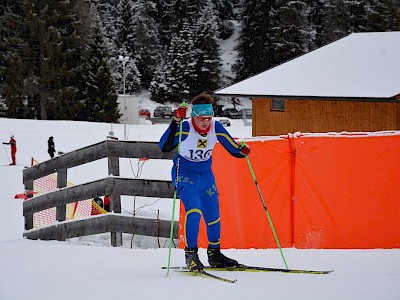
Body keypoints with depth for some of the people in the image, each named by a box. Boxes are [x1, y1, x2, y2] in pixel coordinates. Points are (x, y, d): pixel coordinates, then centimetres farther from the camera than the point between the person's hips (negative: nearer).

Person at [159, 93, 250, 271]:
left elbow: (233, 150, -6)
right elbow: (164, 147, -39)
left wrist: (242, 151, -29)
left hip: (206, 175, 5)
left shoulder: (216, 128, -13)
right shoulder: (185, 128, -25)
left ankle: (214, 254, 30)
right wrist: (176, 122, -48)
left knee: (213, 216, 9)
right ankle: (191, 253, -15)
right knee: (194, 210, -25)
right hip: (184, 174, -5)